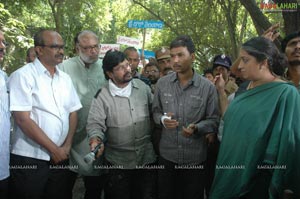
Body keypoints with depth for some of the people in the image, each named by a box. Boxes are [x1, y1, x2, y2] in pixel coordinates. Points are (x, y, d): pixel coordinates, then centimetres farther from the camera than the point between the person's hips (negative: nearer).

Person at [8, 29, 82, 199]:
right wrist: (54, 149, -11)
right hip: (30, 159, -5)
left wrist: (66, 146, -3)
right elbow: (23, 120, -15)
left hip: (60, 157, 6)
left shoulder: (65, 78, 8)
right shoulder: (23, 76, -9)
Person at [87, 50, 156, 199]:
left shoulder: (142, 87, 3)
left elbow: (154, 110, 14)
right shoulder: (102, 96, -10)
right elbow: (95, 123, -13)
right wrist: (95, 139, -30)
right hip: (118, 162, -3)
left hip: (147, 157, 3)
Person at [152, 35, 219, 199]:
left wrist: (196, 128, -23)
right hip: (167, 154, 2)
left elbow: (214, 120, -5)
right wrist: (162, 119, -13)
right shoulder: (162, 83, 0)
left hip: (195, 157, -1)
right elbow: (155, 112, 9)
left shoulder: (207, 87, -8)